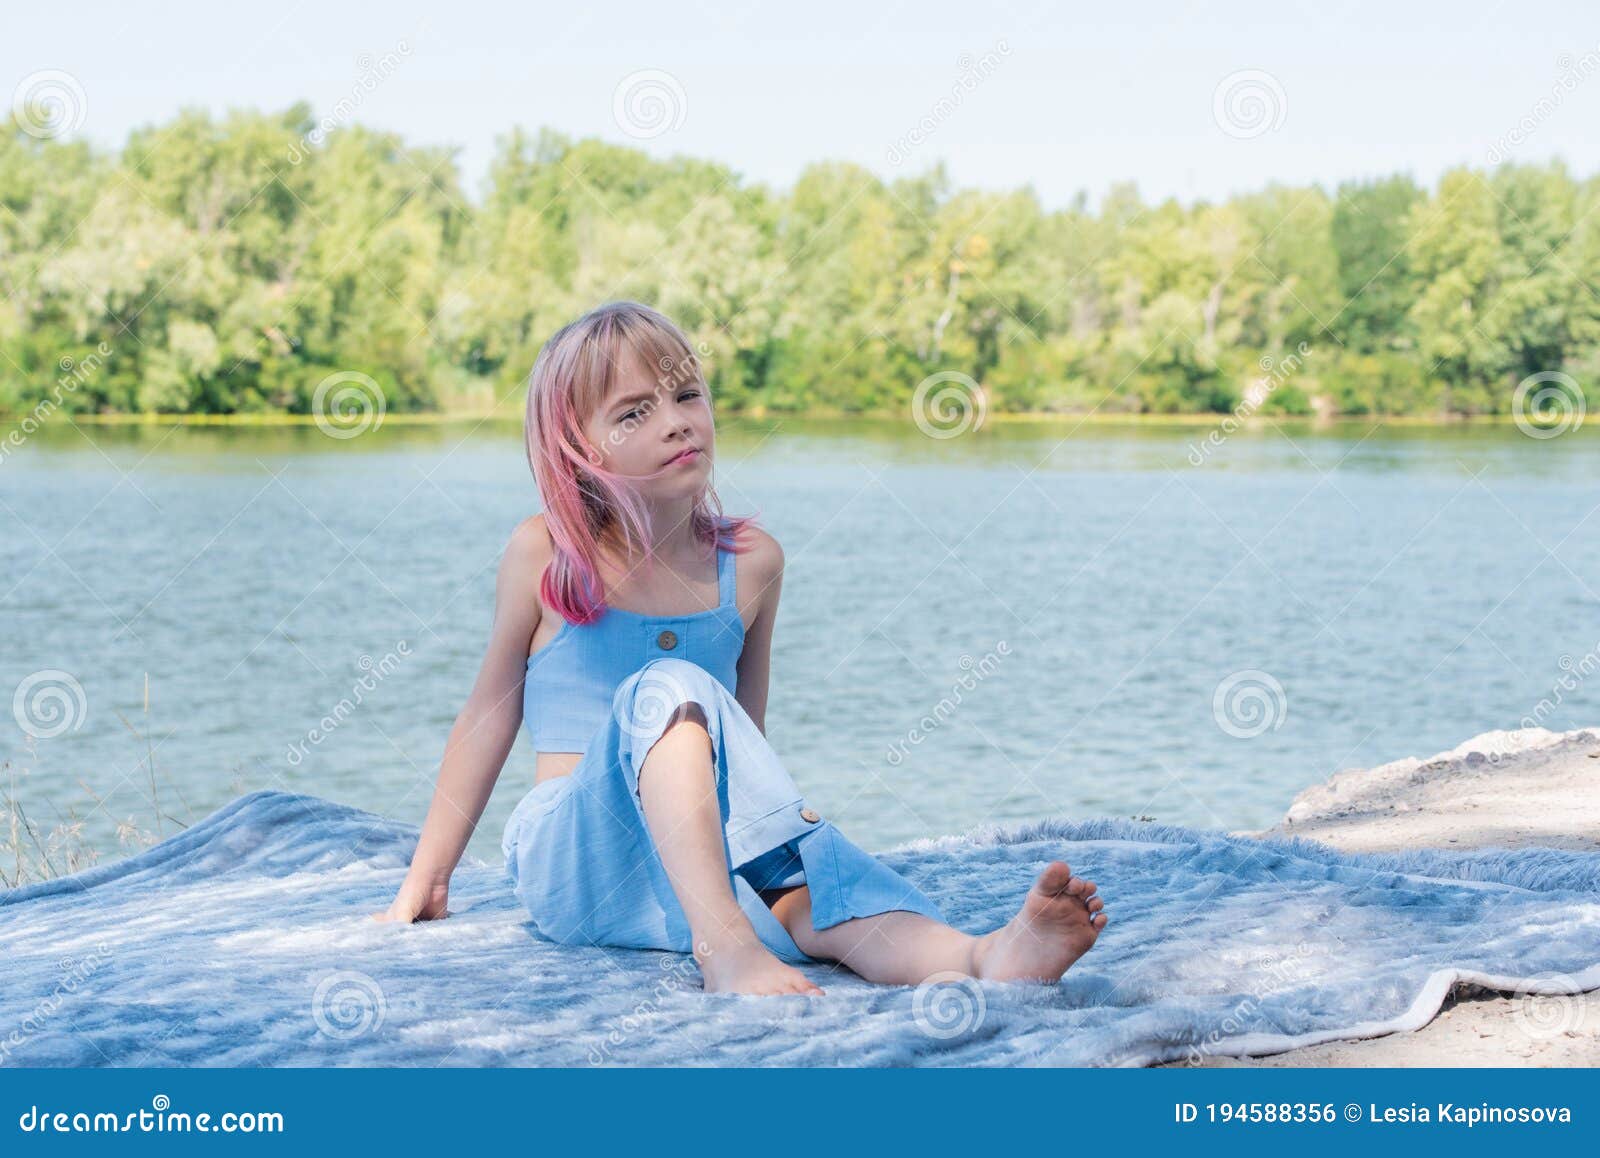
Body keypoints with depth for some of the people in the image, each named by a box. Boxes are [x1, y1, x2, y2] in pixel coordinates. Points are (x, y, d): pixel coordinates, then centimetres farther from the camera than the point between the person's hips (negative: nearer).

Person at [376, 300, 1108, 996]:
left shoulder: (751, 562, 7)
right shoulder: (545, 555, -1)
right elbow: (488, 718, 7)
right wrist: (424, 883, 10)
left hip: (687, 874, 3)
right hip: (571, 862, -3)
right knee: (666, 690, -32)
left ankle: (987, 954, -60)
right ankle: (724, 945, -51)